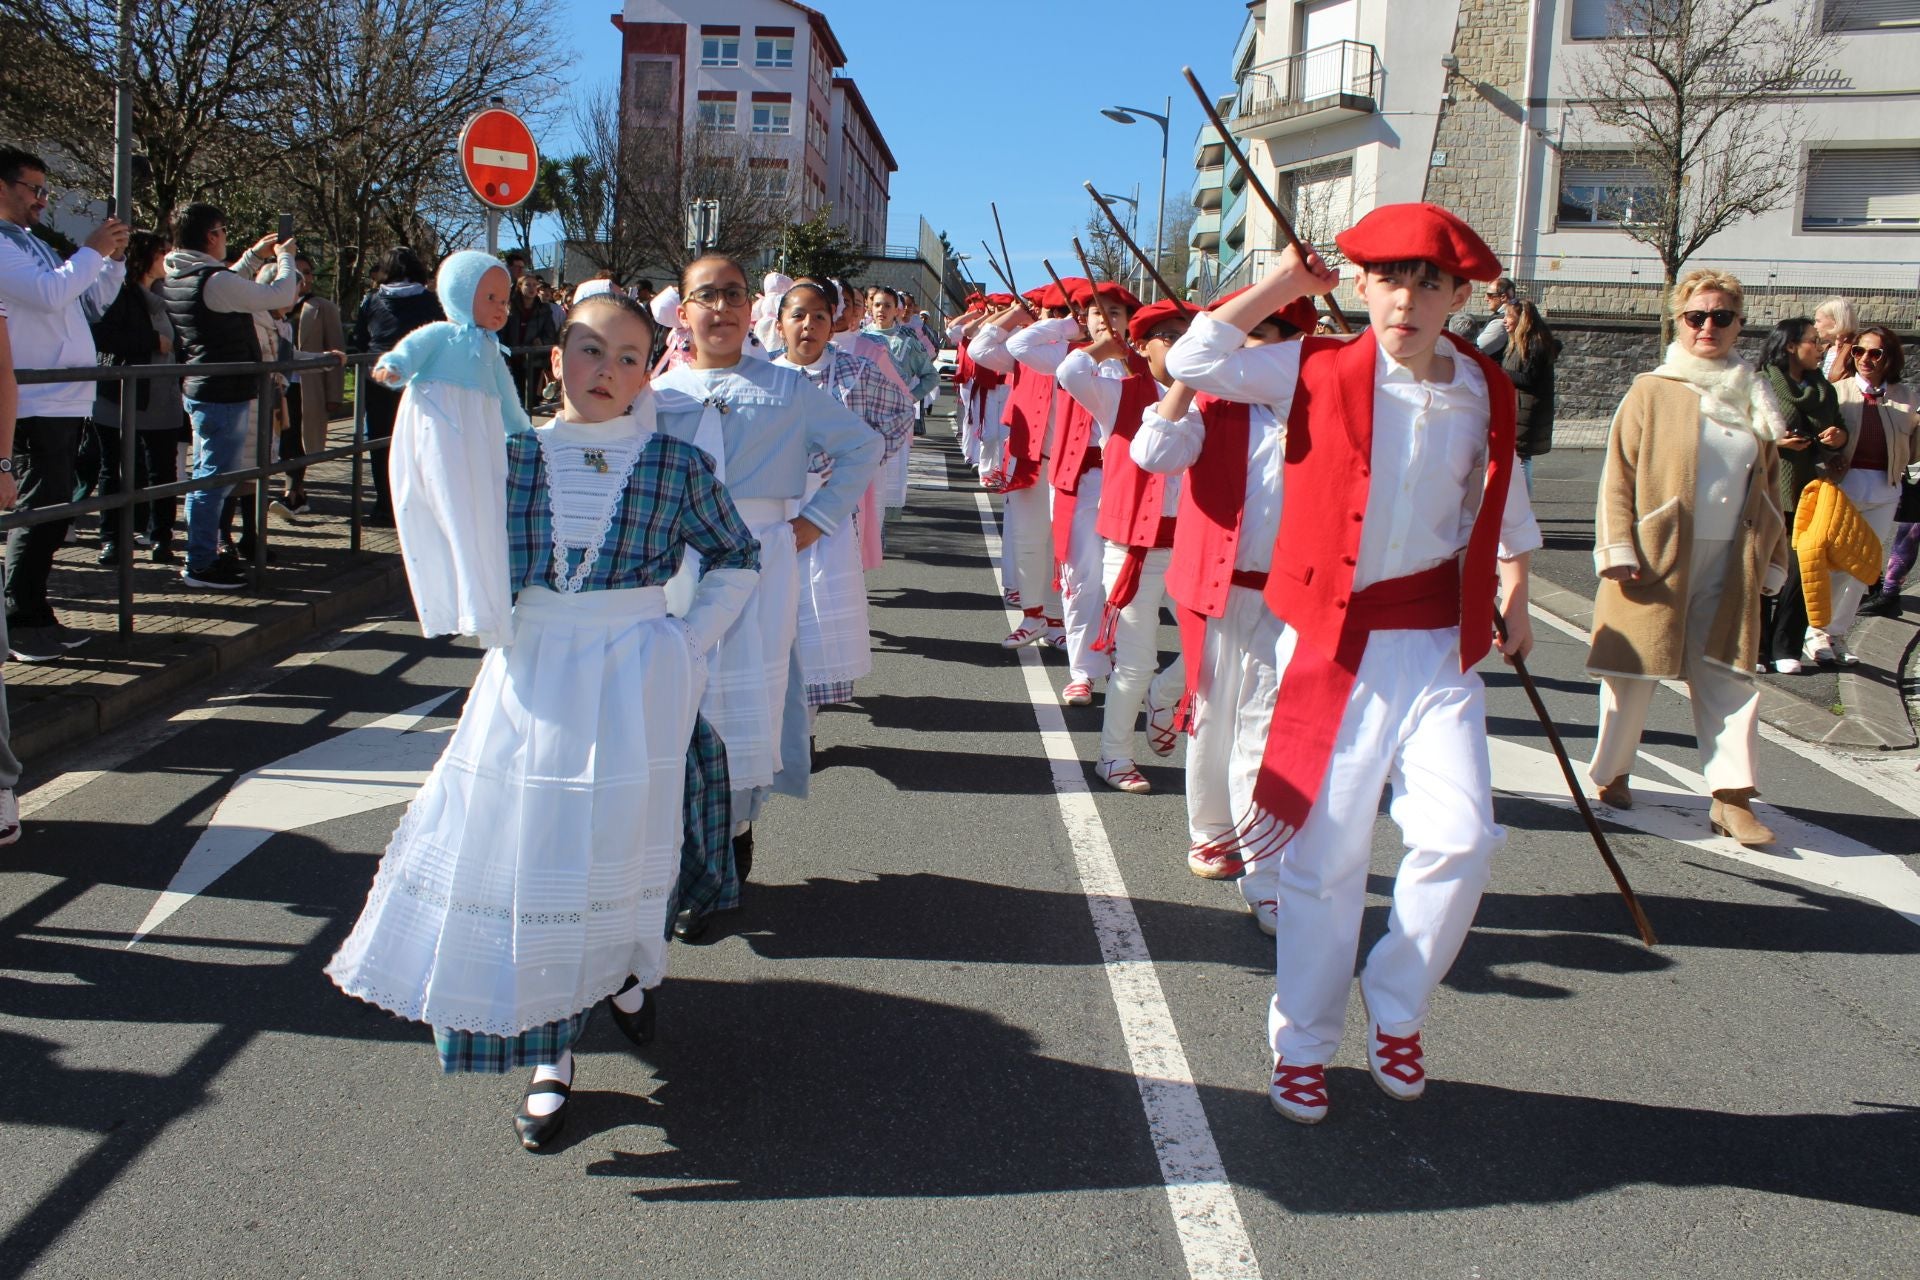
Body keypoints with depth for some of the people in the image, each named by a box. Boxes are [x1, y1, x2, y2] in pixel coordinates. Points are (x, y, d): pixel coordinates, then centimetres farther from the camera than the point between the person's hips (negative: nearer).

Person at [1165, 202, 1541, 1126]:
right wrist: (1279, 286, -6)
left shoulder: (1485, 395, 4)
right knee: (1326, 854, 3)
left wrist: (1514, 600, 21)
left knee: (1459, 838, -8)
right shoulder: (1321, 371, -5)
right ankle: (1302, 1045, 22)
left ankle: (1395, 1014, 18)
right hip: (1333, 640, -2)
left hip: (1438, 646, 3)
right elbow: (1194, 362, -10)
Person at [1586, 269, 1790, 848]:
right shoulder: (1652, 391, -1)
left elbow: (1768, 488, 18)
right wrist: (1618, 548, -12)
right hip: (1655, 560, -3)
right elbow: (1617, 474, -4)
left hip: (1728, 566, 4)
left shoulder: (1753, 400, 12)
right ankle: (1612, 772, 22)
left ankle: (1731, 797, 2)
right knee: (1634, 671, 5)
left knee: (1729, 677, 0)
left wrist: (1772, 559, 15)